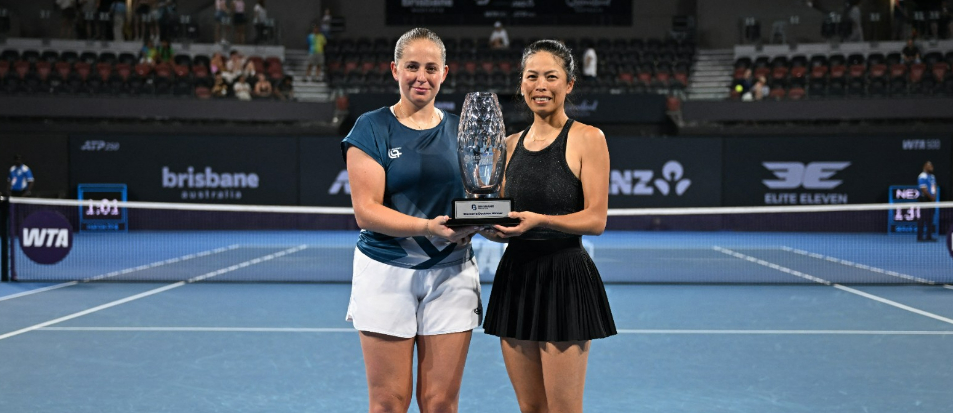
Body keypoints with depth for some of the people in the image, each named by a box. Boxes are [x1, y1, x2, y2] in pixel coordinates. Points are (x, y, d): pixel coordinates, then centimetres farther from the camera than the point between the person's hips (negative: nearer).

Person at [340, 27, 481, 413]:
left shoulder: (460, 131, 9)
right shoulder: (371, 128, -2)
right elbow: (366, 211, -10)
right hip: (387, 273, -3)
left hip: (451, 273, 3)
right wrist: (427, 227, -23)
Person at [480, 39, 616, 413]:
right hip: (515, 277, 5)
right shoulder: (510, 145, 12)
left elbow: (596, 220, -10)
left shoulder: (588, 139, -5)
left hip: (565, 279, -5)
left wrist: (539, 220, -24)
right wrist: (487, 226, -6)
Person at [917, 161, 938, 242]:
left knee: (930, 219, 10)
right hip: (925, 200, -9)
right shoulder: (922, 177, -12)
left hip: (931, 200, 9)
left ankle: (929, 236, 14)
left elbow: (934, 187, 18)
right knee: (922, 219, -7)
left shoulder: (932, 176, 17)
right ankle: (920, 237, -4)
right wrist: (931, 197, -12)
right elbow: (924, 189, -17)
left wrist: (934, 197, 2)